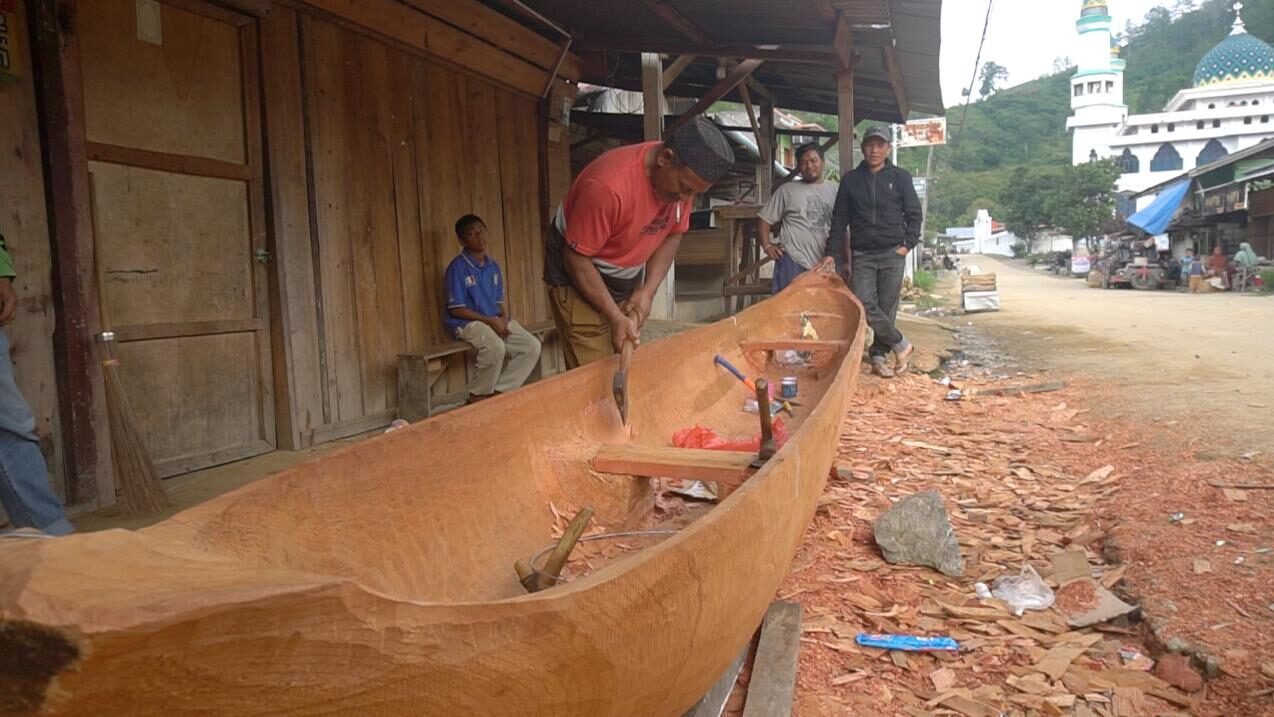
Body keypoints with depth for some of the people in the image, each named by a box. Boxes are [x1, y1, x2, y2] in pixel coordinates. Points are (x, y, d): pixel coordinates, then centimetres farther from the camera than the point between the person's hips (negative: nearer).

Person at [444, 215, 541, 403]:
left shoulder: (493, 266, 11)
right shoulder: (458, 267, -10)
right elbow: (456, 309, -13)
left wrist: (504, 317, -6)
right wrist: (491, 321, -17)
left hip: (495, 320, 7)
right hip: (467, 322, -7)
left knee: (532, 346, -9)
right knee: (495, 346, -36)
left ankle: (498, 392, -3)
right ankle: (477, 398, -14)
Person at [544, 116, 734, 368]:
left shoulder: (684, 177, -12)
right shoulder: (609, 186, -32)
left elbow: (673, 236, 2)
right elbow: (576, 258, -24)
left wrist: (648, 291, -11)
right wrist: (615, 317, -25)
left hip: (628, 281, 6)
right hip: (577, 279, -6)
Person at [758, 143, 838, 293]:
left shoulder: (832, 190, 13)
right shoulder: (787, 190, 4)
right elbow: (764, 219, 6)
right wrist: (767, 245, -7)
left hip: (824, 264, 4)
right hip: (793, 262, -4)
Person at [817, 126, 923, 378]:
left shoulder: (900, 177, 5)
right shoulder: (850, 180, 8)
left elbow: (914, 214, 8)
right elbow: (839, 220, 8)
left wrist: (908, 244, -4)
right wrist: (832, 253, 2)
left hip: (892, 254, -1)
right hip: (862, 255, 1)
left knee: (887, 307, 0)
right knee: (863, 303, -13)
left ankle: (879, 355, 14)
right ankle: (900, 344, 2)